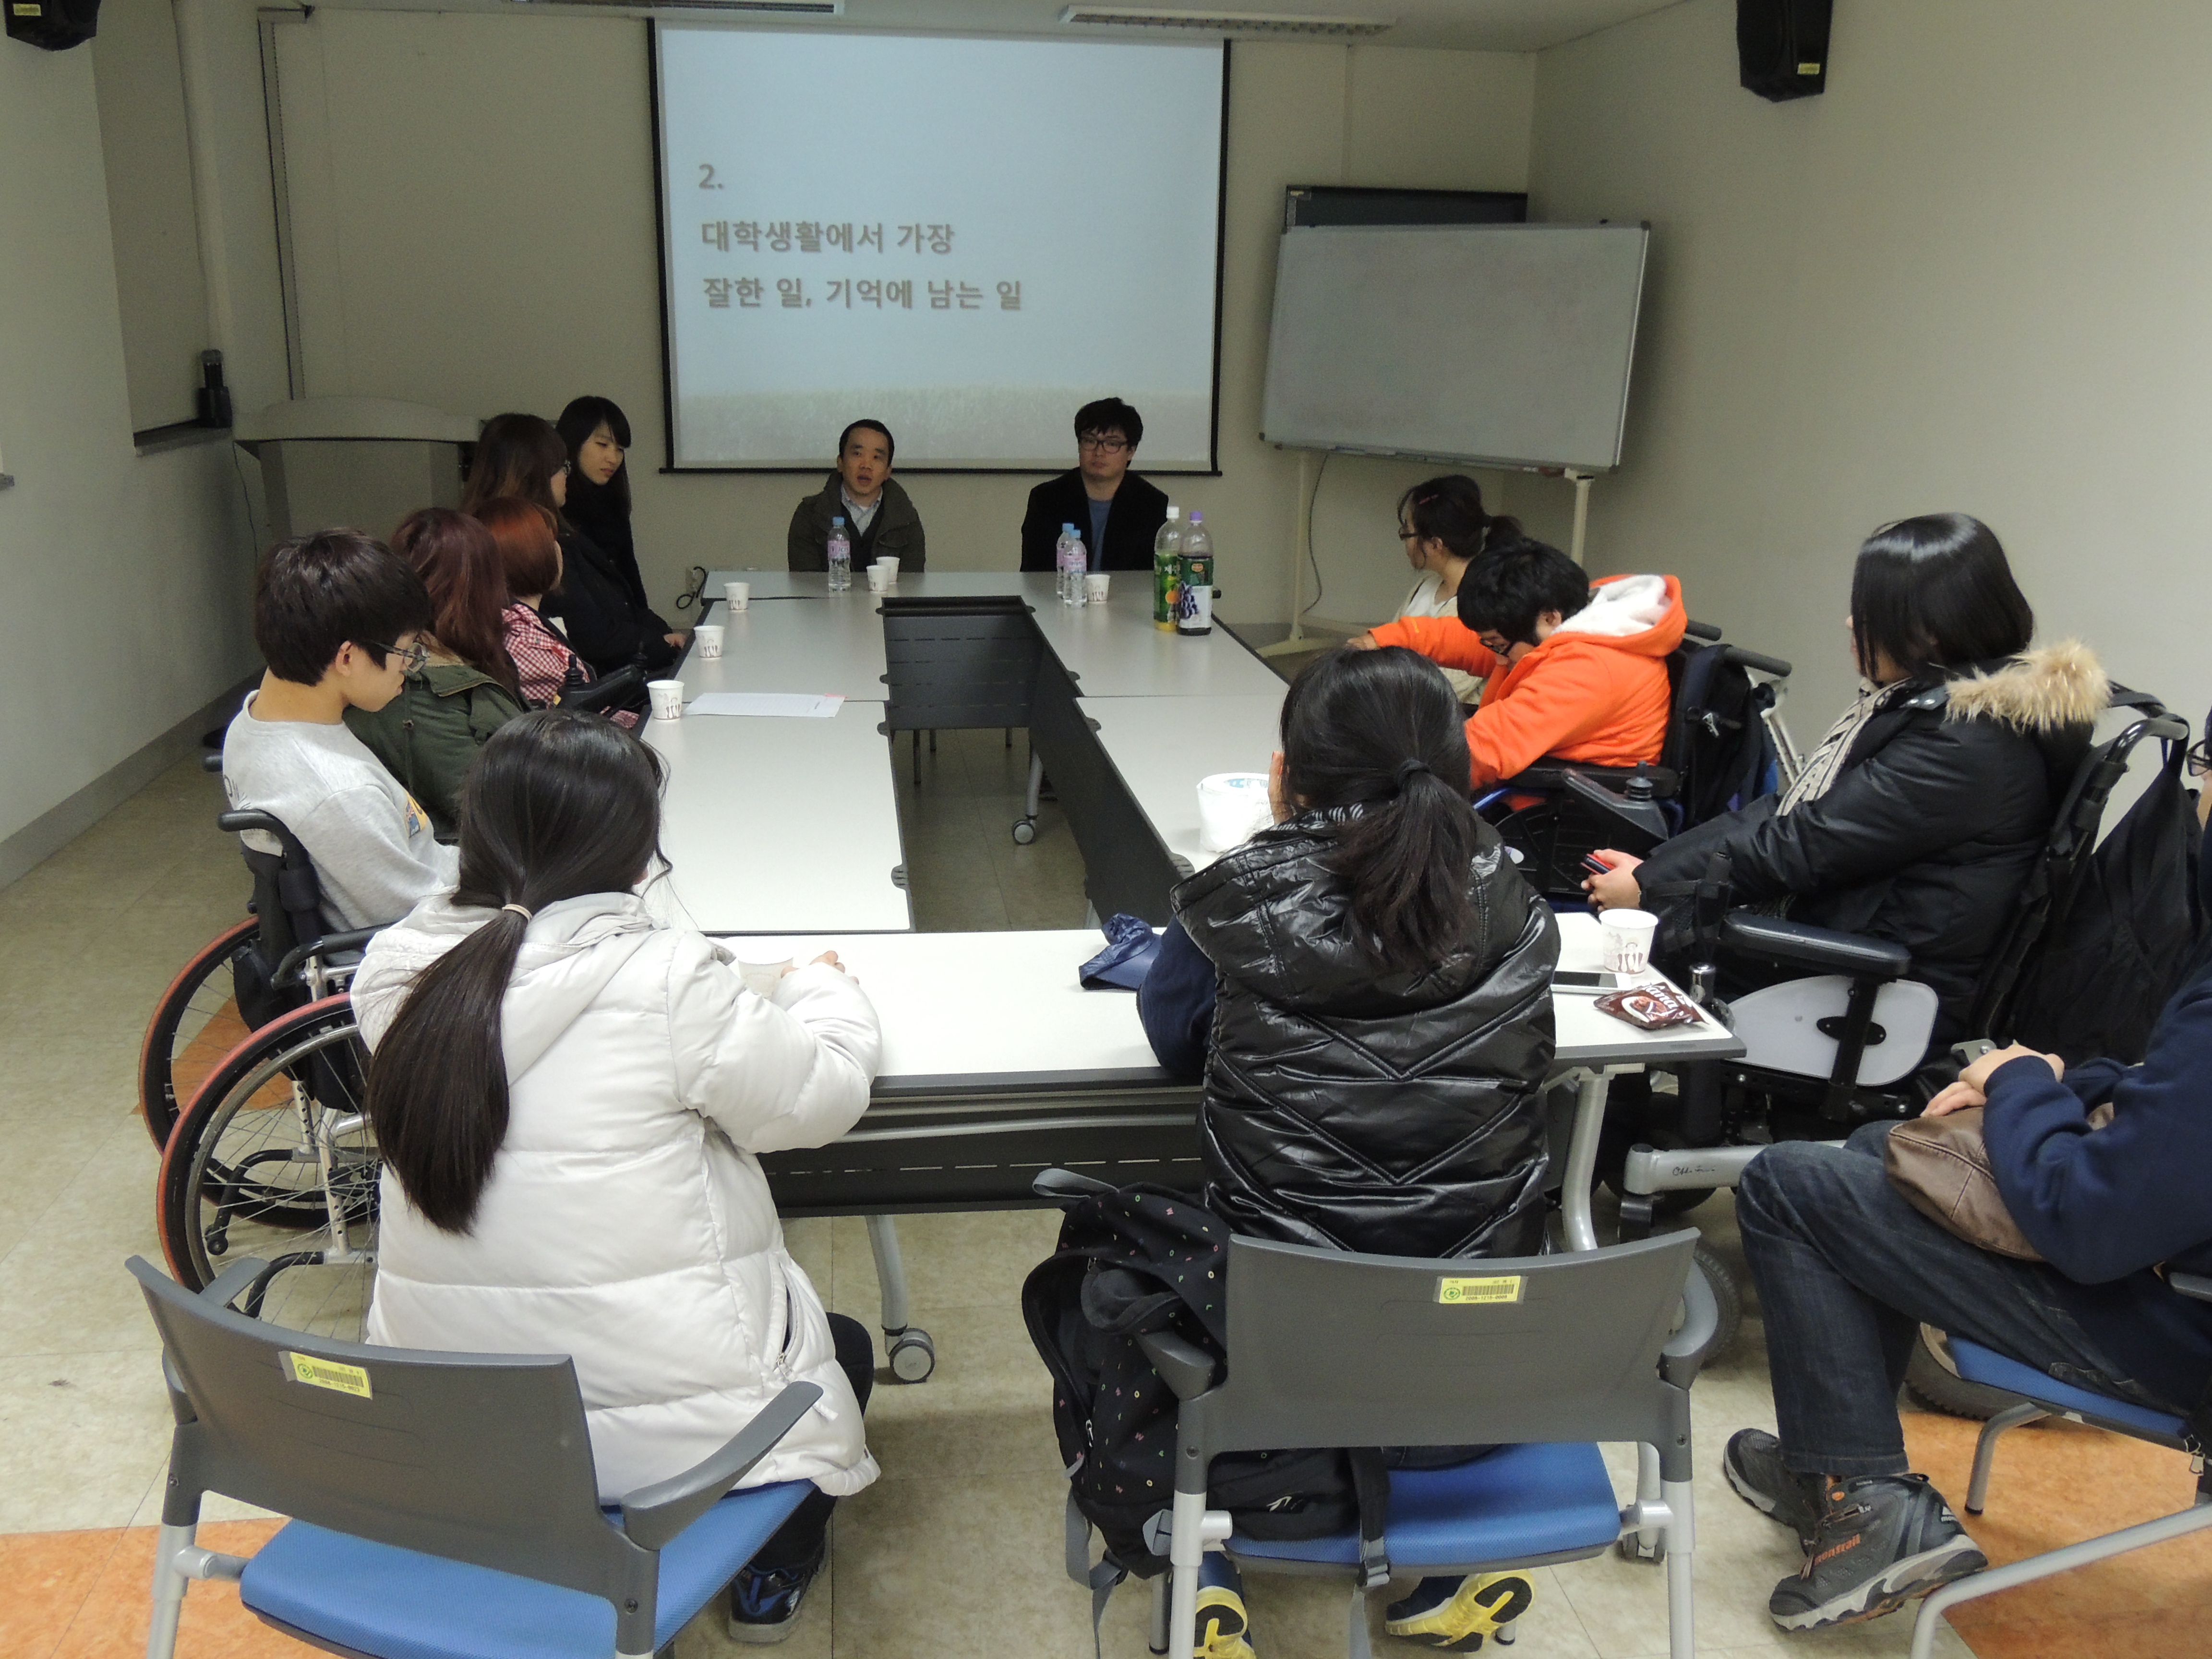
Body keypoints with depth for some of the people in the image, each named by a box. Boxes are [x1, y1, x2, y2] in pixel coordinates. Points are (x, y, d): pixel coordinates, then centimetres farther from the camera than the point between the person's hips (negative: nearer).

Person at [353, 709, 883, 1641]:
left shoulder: (396, 973, -7)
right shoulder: (667, 979, -22)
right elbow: (823, 1097, -10)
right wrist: (823, 988, 9)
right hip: (654, 1415, -5)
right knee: (842, 1346, 27)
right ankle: (771, 1576, 38)